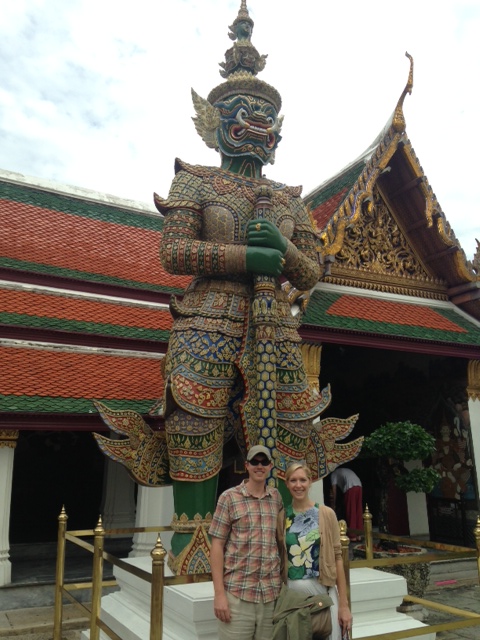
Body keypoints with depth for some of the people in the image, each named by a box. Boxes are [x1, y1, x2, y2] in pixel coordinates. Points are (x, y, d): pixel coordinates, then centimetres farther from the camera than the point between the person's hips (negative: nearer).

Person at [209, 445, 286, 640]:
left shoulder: (276, 497, 8)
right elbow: (217, 546, -5)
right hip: (237, 593, -3)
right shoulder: (229, 498, -3)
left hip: (272, 593, 3)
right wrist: (219, 593, -10)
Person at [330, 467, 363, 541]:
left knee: (350, 512, 1)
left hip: (350, 488, -6)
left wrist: (333, 505, 17)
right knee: (358, 512, 12)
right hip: (359, 486, 6)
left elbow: (334, 490, 11)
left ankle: (352, 536, 3)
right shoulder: (345, 470, 36)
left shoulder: (333, 473, 18)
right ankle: (359, 535, 16)